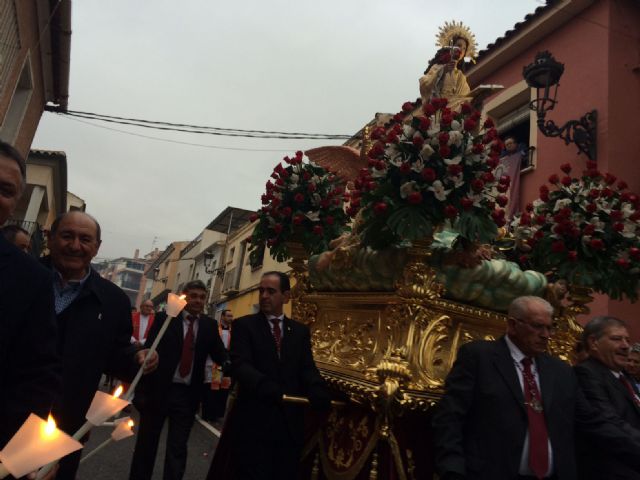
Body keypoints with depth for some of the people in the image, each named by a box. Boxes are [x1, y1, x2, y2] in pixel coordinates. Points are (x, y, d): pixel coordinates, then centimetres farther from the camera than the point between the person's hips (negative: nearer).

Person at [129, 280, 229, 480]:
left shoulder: (210, 325, 3)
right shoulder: (164, 318, -4)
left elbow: (220, 355, -3)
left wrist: (230, 363, -26)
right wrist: (141, 390, -10)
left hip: (188, 394, 2)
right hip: (158, 390, -1)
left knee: (178, 448, 10)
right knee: (146, 443, 15)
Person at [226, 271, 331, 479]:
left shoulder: (300, 331, 10)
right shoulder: (244, 325, -1)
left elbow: (307, 368, 1)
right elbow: (240, 365, -14)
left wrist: (319, 392, -22)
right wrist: (273, 391, -30)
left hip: (289, 424, 4)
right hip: (253, 422, -3)